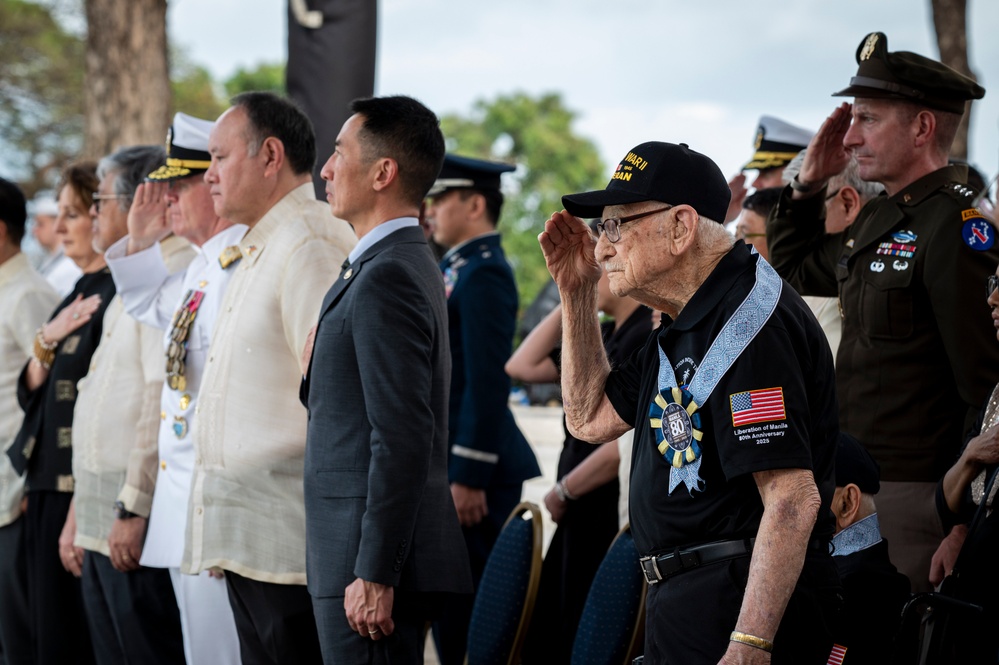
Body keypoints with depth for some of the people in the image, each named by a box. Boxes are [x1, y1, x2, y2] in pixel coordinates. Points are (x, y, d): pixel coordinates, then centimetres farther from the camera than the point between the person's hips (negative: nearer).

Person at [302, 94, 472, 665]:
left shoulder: (386, 278, -16)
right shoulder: (409, 264, 16)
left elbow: (403, 439, -22)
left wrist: (373, 574, -23)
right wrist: (315, 377, 7)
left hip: (375, 555, -10)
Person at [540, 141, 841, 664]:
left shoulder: (751, 324, -19)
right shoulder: (689, 325, 14)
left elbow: (793, 500, -27)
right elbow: (591, 419, 23)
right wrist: (576, 291, 14)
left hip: (738, 612, -10)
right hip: (685, 601, 10)